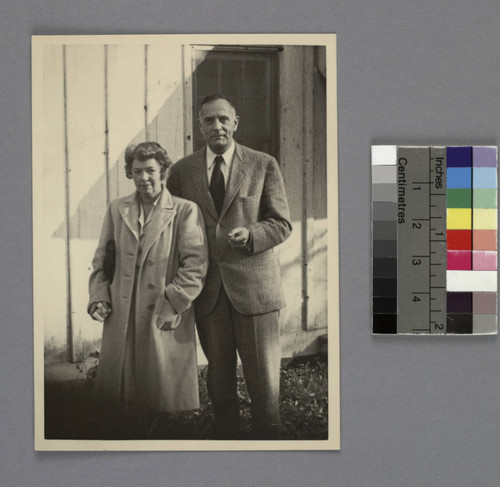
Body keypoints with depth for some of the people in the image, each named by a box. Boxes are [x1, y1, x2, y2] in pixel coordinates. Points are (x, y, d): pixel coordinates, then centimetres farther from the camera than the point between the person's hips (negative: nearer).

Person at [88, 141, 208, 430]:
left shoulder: (185, 211, -1)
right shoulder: (117, 209, 12)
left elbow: (195, 264, -8)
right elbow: (101, 258, 16)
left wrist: (173, 304, -14)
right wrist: (99, 297, 4)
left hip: (166, 318, -4)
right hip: (121, 318, 4)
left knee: (165, 393, 2)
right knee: (117, 385, 10)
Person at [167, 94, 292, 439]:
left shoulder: (264, 165, 3)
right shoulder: (182, 171, 8)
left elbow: (282, 223, 3)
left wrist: (251, 235, -18)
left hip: (254, 284, -2)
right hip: (208, 289, 2)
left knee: (264, 377, 1)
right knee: (219, 377, 13)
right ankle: (224, 437, 26)